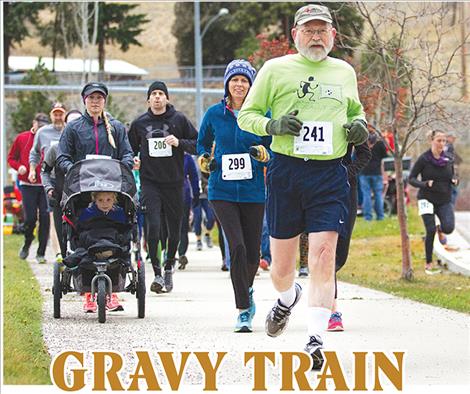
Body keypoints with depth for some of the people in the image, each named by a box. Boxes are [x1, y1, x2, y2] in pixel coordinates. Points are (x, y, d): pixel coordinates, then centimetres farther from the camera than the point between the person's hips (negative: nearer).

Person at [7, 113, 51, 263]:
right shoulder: (22, 138, 5)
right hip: (27, 185, 0)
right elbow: (11, 158, 12)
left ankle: (41, 253, 5)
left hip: (45, 185, 0)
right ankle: (27, 243, 25)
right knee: (30, 218, -5)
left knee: (45, 217, -4)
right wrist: (19, 166, -7)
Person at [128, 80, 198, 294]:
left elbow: (198, 144, 3)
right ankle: (157, 273, -8)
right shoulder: (139, 123, 7)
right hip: (150, 182, 0)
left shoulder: (179, 119, 3)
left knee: (174, 229, 7)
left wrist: (179, 143, -13)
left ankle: (169, 265, 31)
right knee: (153, 226, -13)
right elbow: (130, 150, 20)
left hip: (174, 182, 0)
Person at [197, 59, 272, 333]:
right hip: (223, 191, -1)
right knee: (237, 246, -17)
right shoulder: (215, 114, 3)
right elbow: (203, 143, 20)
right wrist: (205, 160, 0)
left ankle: (246, 289, 40)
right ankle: (244, 311, -9)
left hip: (253, 191, 1)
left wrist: (263, 154, -15)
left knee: (252, 252, 6)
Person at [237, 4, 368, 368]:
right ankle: (287, 299, 43)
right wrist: (273, 125, -13)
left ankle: (315, 339, -13)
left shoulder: (345, 72, 13)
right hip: (286, 171, -1)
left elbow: (355, 110, 31)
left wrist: (359, 126, 8)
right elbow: (246, 115, 7)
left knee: (324, 256, -14)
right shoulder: (276, 69, 4)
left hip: (330, 175, 1)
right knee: (281, 263, 7)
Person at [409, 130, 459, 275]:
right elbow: (411, 178, -6)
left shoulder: (448, 160, 4)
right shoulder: (424, 159, -9)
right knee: (430, 231, -11)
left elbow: (452, 176, 17)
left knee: (449, 227, -18)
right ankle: (429, 264, 4)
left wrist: (455, 181, -6)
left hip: (445, 201, 3)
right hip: (427, 199, -3)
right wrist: (425, 184, -23)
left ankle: (440, 229, 21)